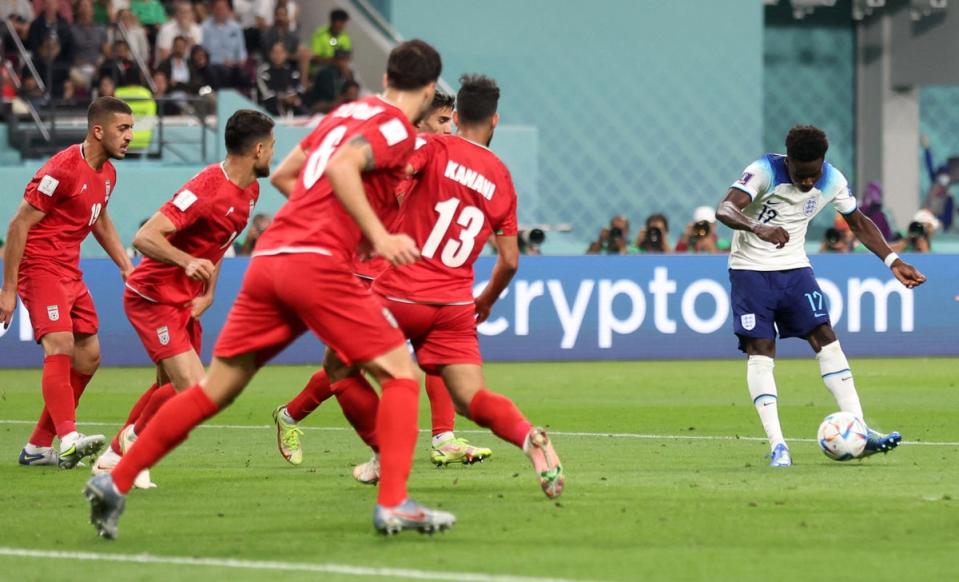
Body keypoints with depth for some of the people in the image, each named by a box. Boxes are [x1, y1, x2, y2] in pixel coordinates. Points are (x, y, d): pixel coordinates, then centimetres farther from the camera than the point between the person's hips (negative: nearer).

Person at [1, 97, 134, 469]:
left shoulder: (107, 173, 9)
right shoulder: (63, 169, -18)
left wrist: (126, 266, 19)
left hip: (70, 273, 9)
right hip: (40, 267, -9)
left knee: (88, 357, 7)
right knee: (60, 347, -23)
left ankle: (38, 446, 13)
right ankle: (68, 440, -34)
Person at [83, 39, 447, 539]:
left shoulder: (348, 112, 22)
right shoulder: (397, 126, -1)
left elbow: (282, 174, 28)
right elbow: (340, 166, -19)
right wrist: (378, 236, -21)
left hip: (268, 257, 7)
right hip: (318, 264, -7)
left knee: (215, 389, 12)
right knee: (400, 371, 0)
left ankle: (115, 483, 10)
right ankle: (393, 504, -11)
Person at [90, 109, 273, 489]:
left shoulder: (250, 190, 5)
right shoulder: (206, 188, -24)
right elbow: (145, 237, -29)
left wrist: (208, 294, 7)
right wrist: (187, 262, -45)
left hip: (185, 303, 9)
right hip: (153, 297, -9)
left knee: (170, 387, 12)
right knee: (193, 387, -17)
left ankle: (114, 457, 26)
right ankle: (134, 439, 6)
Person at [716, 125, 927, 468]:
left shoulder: (832, 181, -7)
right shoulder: (765, 171, -22)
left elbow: (859, 224, 9)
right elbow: (724, 210, -35)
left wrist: (893, 262, -1)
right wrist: (758, 229, -55)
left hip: (794, 268, 4)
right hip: (751, 269, -4)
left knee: (826, 339, -7)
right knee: (760, 351, -11)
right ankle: (777, 445, -12)